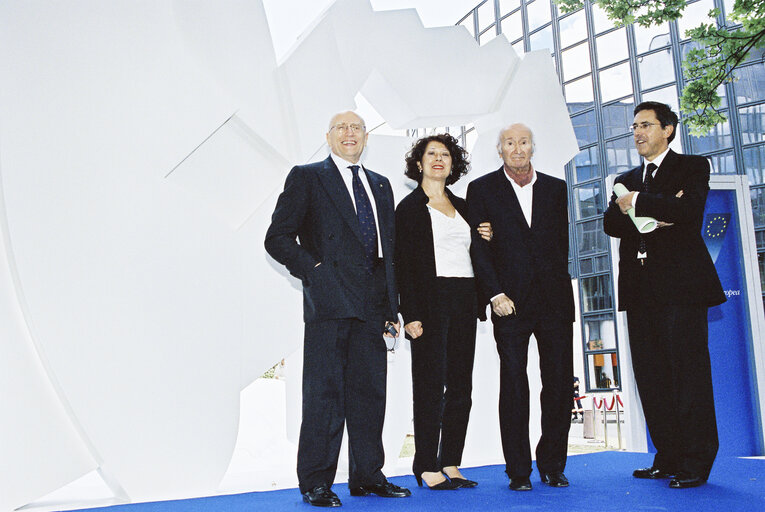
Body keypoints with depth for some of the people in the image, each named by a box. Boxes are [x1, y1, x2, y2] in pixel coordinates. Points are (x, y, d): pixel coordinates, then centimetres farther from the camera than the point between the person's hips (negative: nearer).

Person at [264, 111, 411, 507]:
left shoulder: (380, 185, 20)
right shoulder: (306, 178, 4)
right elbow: (277, 238, -1)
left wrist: (392, 306, 14)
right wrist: (313, 270, -11)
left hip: (372, 305, 5)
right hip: (329, 301, -5)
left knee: (370, 390, 8)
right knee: (324, 391, -3)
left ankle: (367, 475, 20)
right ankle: (316, 483, 8)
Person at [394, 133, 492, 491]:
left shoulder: (462, 206, 19)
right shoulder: (410, 207, 1)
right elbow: (403, 264, -7)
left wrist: (485, 240, 3)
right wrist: (411, 314, -15)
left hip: (465, 301, 6)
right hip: (430, 302, -6)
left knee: (461, 385, 6)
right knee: (430, 384, -5)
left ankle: (451, 464, 14)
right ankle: (427, 468, 3)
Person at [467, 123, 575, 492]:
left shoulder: (555, 188, 14)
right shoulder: (482, 189, 5)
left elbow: (562, 241, 14)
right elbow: (478, 247, -1)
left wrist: (556, 283, 5)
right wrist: (495, 294, -9)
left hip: (554, 299, 3)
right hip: (510, 301, -2)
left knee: (560, 384, 4)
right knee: (513, 386, 2)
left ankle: (552, 465, 20)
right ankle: (518, 471, 12)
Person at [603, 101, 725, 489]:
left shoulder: (691, 167, 7)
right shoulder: (627, 181, 22)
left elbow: (689, 210, -14)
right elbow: (611, 223, 5)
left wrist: (637, 203, -7)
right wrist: (655, 215, -9)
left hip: (681, 284, -5)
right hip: (641, 290, 6)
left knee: (688, 373, -6)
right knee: (651, 377, 5)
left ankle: (695, 463, 1)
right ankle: (668, 458, 13)